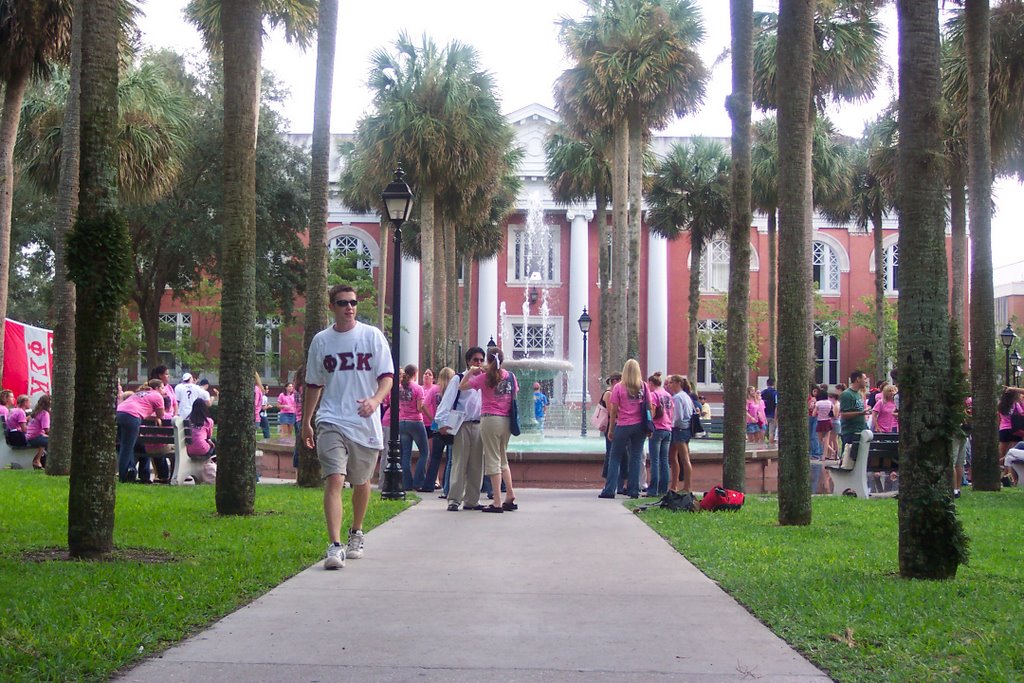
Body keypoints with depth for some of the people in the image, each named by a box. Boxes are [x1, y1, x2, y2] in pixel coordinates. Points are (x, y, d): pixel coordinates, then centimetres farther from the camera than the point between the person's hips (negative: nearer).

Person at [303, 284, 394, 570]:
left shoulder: (372, 335, 2)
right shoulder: (321, 340, 7)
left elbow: (387, 376, -2)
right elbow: (313, 385, 16)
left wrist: (375, 400, -22)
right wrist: (306, 423, 16)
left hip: (366, 423, 1)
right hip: (331, 422, 0)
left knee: (361, 482, 14)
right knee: (334, 479, -16)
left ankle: (356, 533, 38)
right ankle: (334, 545, -21)